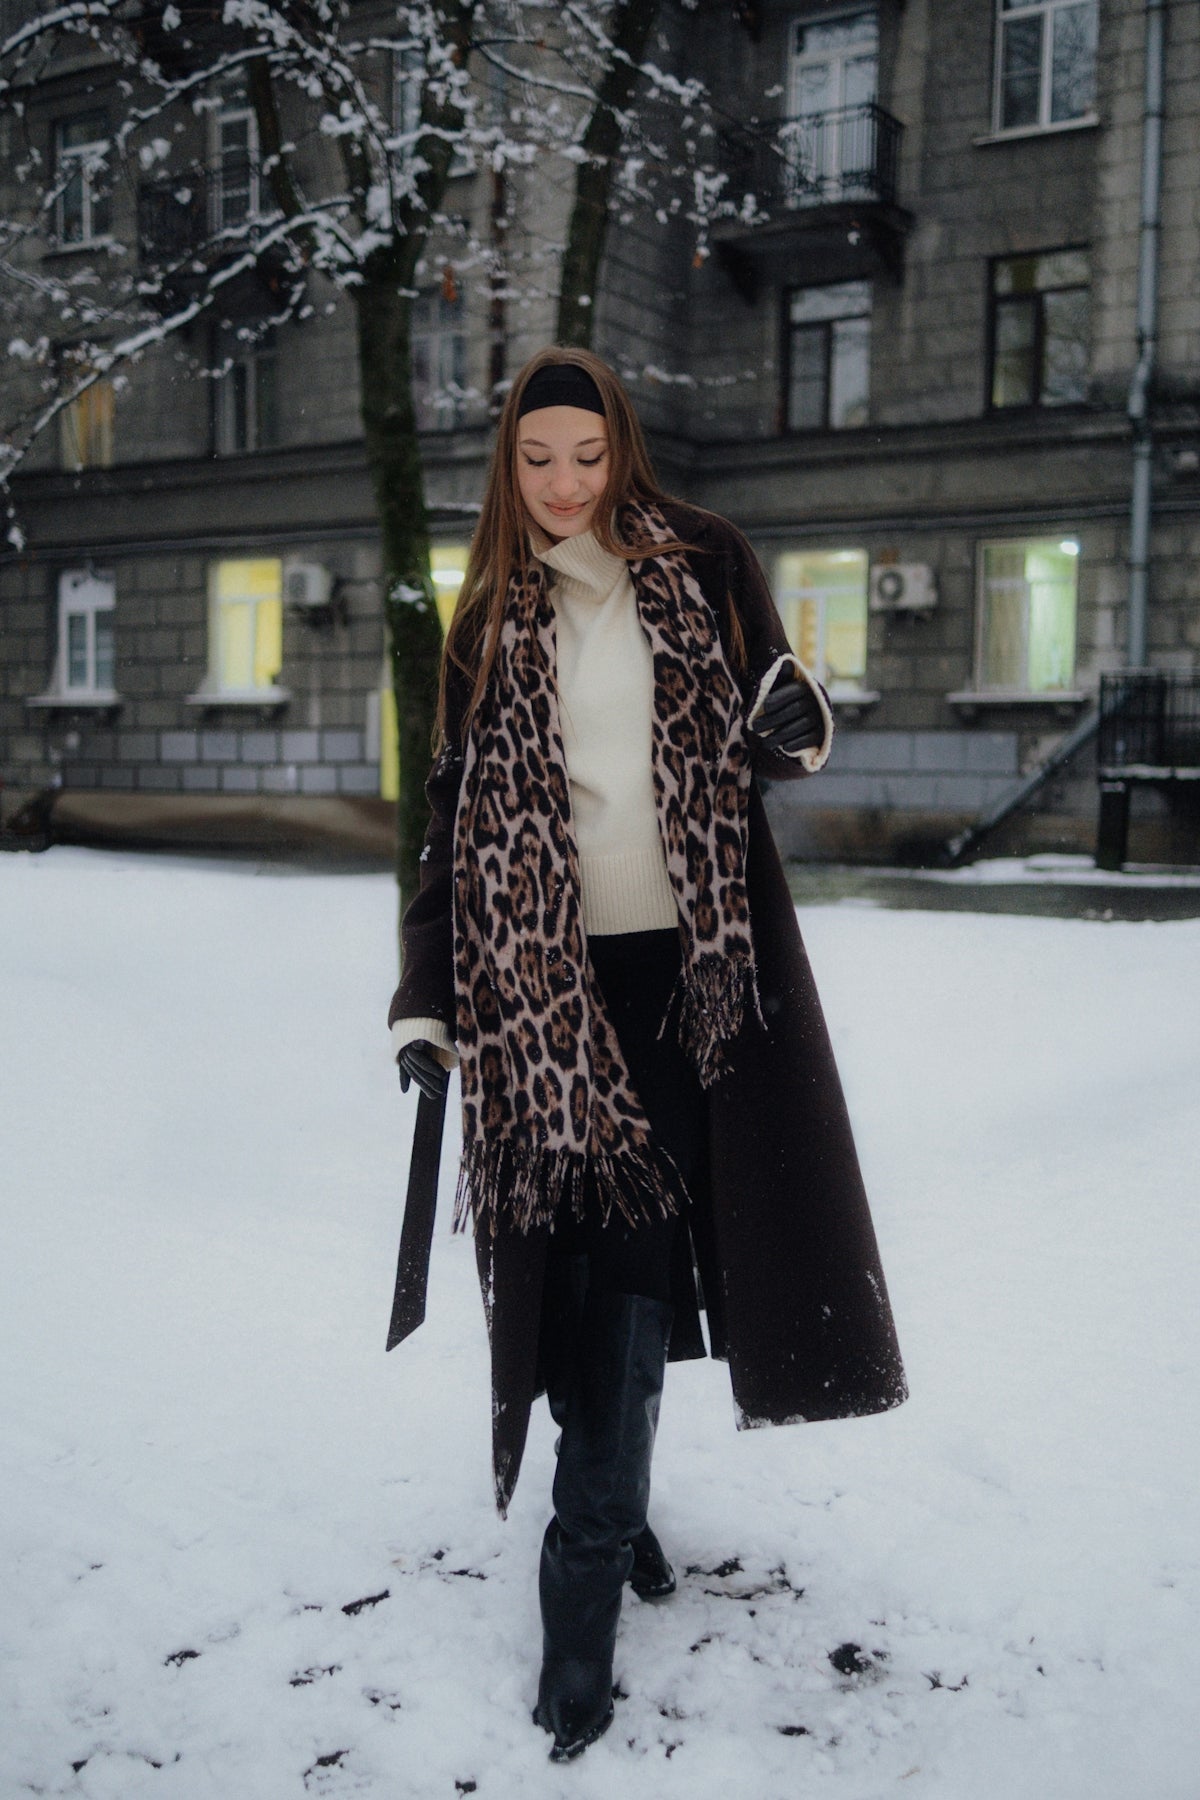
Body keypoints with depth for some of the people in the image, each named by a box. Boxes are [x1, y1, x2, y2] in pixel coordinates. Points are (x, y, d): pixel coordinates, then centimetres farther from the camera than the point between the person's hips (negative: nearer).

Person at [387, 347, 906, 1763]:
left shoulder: (700, 563, 8)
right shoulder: (487, 621, 11)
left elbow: (773, 735, 12)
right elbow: (453, 821, 10)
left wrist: (798, 720, -14)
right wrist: (425, 1001, 3)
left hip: (694, 952, 0)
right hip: (547, 970, 0)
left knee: (636, 1257, -5)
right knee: (608, 1248, -3)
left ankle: (588, 1574, 3)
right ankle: (601, 1535, 13)